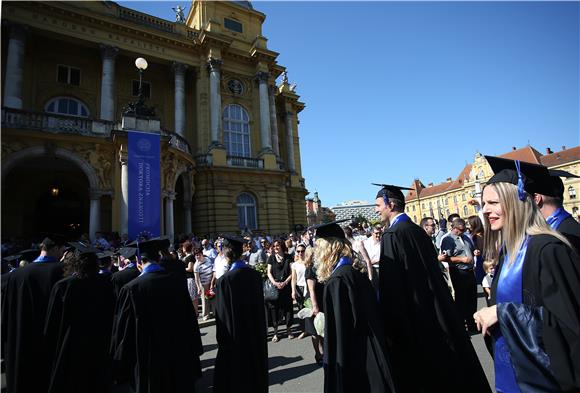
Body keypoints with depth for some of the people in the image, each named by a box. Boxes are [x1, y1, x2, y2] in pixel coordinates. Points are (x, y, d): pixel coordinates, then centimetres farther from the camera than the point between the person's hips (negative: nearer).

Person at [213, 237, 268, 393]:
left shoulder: (225, 280, -23)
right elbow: (260, 306, 4)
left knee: (236, 378, 15)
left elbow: (222, 314, -16)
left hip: (235, 337, -5)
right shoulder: (255, 275, -7)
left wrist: (222, 340, -3)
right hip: (256, 334, 5)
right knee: (255, 370, 23)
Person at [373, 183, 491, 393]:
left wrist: (390, 324, -13)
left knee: (424, 366, 7)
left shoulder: (391, 236, -22)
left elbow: (390, 286, -22)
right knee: (446, 360, 22)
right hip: (435, 306, 9)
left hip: (412, 315, -8)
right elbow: (432, 271, 14)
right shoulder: (417, 230, 5)